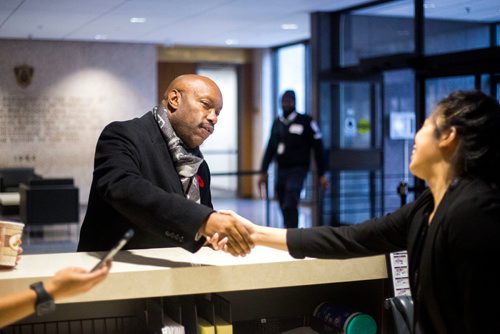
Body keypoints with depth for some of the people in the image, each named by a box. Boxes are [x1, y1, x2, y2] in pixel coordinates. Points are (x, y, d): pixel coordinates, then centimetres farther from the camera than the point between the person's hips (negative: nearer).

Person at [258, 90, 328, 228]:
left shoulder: (306, 122, -3)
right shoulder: (277, 123, 13)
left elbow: (318, 148, -3)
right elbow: (270, 148, 18)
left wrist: (321, 174, -4)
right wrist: (263, 172, 14)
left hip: (297, 170, -6)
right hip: (281, 170, 6)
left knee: (289, 206, -19)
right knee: (285, 208, 9)